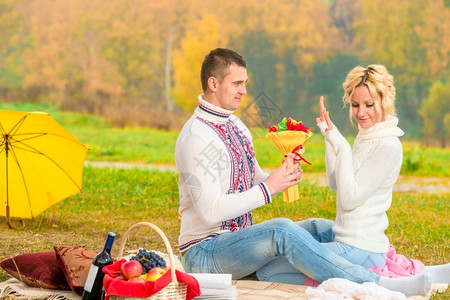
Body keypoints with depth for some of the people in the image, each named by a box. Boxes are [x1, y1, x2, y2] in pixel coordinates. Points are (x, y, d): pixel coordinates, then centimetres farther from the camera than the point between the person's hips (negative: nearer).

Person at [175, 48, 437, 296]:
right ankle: (379, 285, -35)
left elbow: (255, 182, 16)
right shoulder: (197, 137, -18)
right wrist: (268, 188, -21)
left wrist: (284, 177, -6)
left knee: (321, 230, 2)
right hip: (203, 253, -10)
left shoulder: (236, 126, 13)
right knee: (282, 230, -32)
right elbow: (211, 211, -24)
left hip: (238, 240, 10)